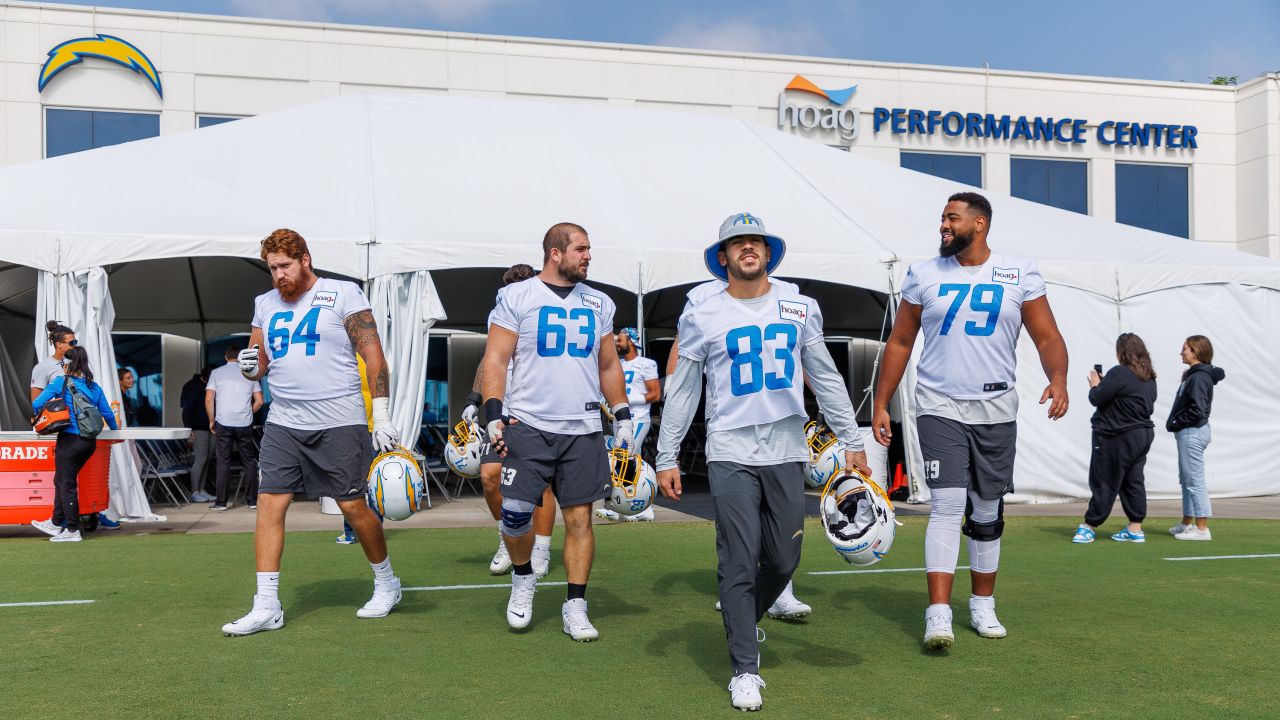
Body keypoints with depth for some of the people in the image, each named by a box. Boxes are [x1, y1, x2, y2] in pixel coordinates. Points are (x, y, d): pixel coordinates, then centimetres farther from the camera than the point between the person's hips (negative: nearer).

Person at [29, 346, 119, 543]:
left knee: (67, 484, 4)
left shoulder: (61, 382, -6)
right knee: (62, 480, 20)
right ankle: (56, 523, 30)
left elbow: (36, 404, -7)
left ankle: (73, 531, 8)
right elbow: (107, 413, 13)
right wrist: (115, 430, 30)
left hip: (70, 440, -6)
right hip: (89, 441, 6)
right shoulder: (94, 387, 9)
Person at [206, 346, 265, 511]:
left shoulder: (216, 373, 4)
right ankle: (252, 500, 10)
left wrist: (211, 421, 9)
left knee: (223, 463, 4)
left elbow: (208, 400, -3)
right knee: (249, 462, 9)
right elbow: (259, 401, 4)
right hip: (245, 424, 1)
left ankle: (220, 502, 4)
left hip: (223, 423, 0)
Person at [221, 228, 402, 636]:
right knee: (269, 505, -4)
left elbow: (373, 355, -6)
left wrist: (382, 417, -12)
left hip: (339, 424, -5)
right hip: (283, 423, 5)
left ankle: (386, 583, 23)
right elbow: (259, 364, 20)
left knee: (353, 507, 1)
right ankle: (266, 606, 3)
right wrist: (250, 367, -6)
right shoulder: (265, 304, 13)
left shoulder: (343, 294, -3)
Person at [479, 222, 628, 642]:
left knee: (580, 518, 2)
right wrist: (493, 413, -13)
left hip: (583, 430, 3)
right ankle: (523, 577, 23)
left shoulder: (599, 304, 13)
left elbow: (609, 365, 20)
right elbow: (495, 359, -2)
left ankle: (575, 607, 12)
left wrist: (622, 416, 14)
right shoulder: (516, 297, 1)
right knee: (515, 515, -7)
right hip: (528, 426, -3)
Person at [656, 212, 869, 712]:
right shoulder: (701, 315, 1)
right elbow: (681, 391, 5)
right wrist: (667, 458, 2)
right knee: (740, 563, -3)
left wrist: (852, 442, 10)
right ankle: (745, 669, 10)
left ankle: (742, 623, 37)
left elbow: (826, 379, 13)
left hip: (787, 452, 3)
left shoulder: (800, 308, 8)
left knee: (784, 560, 9)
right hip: (731, 454, -3)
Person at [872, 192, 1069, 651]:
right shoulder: (924, 275, 3)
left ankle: (982, 605, 26)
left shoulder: (1019, 274, 2)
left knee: (987, 513, 11)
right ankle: (938, 614, -12)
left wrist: (1058, 379, -21)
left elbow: (1048, 337, 0)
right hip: (939, 409, -1)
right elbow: (900, 342, 7)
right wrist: (881, 404, 4)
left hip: (996, 411, 1)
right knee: (947, 506, -12)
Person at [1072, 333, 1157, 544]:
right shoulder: (1149, 377, 9)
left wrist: (1095, 385, 4)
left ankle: (1089, 526, 8)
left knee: (1104, 483, 0)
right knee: (1134, 482, 11)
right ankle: (1135, 529, 13)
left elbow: (1096, 399, -19)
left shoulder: (1120, 373, -19)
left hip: (1119, 438, -8)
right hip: (1144, 433, 8)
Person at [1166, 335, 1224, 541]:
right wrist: (1175, 424, 5)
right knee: (1186, 480, 19)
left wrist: (1175, 423, -12)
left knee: (1194, 481, -6)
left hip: (1193, 433, -11)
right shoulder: (1193, 375, 13)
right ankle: (1187, 523, 30)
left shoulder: (1199, 377, -17)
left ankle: (1202, 529, -2)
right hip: (1189, 433, 11)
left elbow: (1197, 410, -23)